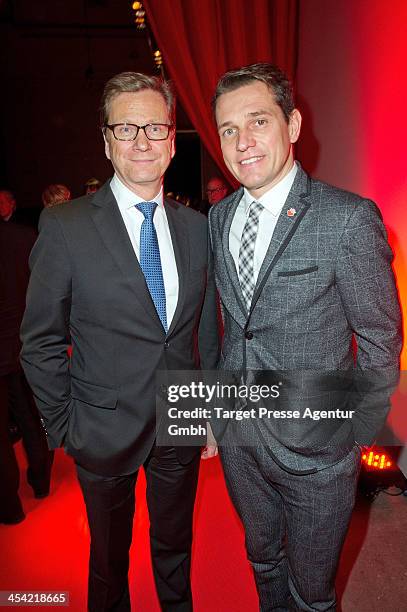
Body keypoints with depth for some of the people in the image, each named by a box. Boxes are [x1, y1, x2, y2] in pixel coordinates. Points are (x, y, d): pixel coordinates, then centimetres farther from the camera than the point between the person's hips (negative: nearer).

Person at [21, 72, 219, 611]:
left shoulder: (196, 226, -1)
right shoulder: (65, 226, -13)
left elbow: (207, 328, 5)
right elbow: (41, 341, -7)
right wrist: (63, 426, -6)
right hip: (106, 431, -2)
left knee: (176, 547, 25)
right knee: (109, 558, 22)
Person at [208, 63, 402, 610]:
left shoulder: (348, 218, -17)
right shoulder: (218, 217, 1)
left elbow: (380, 339, -11)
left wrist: (354, 437, -8)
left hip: (314, 447, -4)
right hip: (237, 436, 5)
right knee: (262, 559, 29)